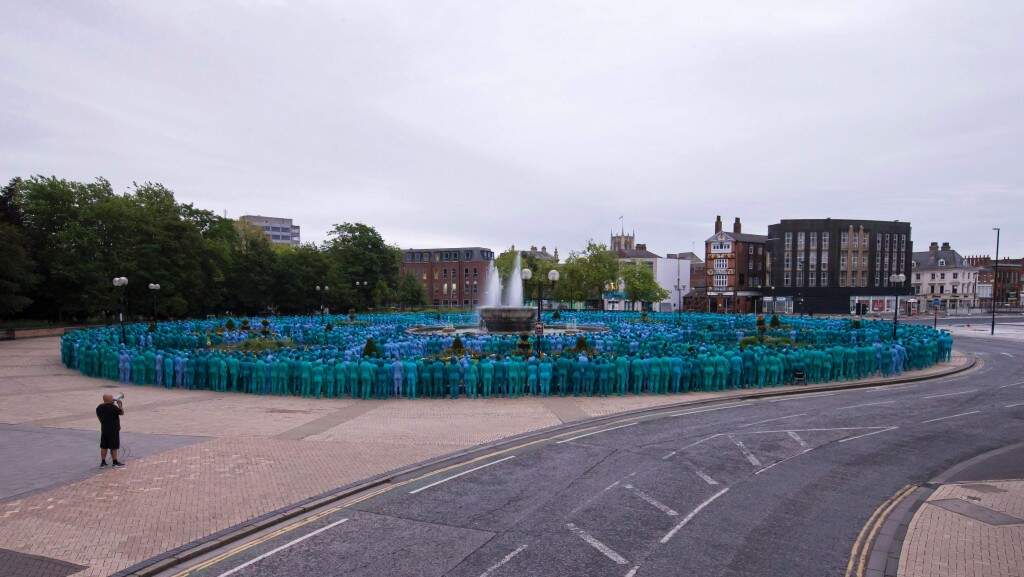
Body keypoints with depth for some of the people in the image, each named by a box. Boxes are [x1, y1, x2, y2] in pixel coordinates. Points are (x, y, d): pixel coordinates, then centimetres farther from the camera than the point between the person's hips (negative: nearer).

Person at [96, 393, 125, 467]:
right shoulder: (113, 407, -20)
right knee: (113, 447, 3)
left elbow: (98, 417, 14)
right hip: (113, 430, -7)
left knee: (104, 446, 13)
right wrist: (120, 405, 3)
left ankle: (103, 462, 18)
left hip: (104, 429, 7)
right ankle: (115, 462, 10)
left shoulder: (99, 407, 2)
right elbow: (122, 412, -8)